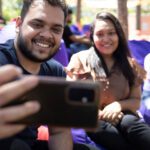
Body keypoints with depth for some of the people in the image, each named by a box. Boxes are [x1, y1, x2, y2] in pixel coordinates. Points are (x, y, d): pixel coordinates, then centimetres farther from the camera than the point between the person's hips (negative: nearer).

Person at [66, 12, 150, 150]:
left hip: (121, 117, 1)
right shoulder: (80, 59, 3)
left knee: (128, 122, -36)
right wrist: (100, 114, -14)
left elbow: (136, 101, 11)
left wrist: (119, 105, -12)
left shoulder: (130, 65, 11)